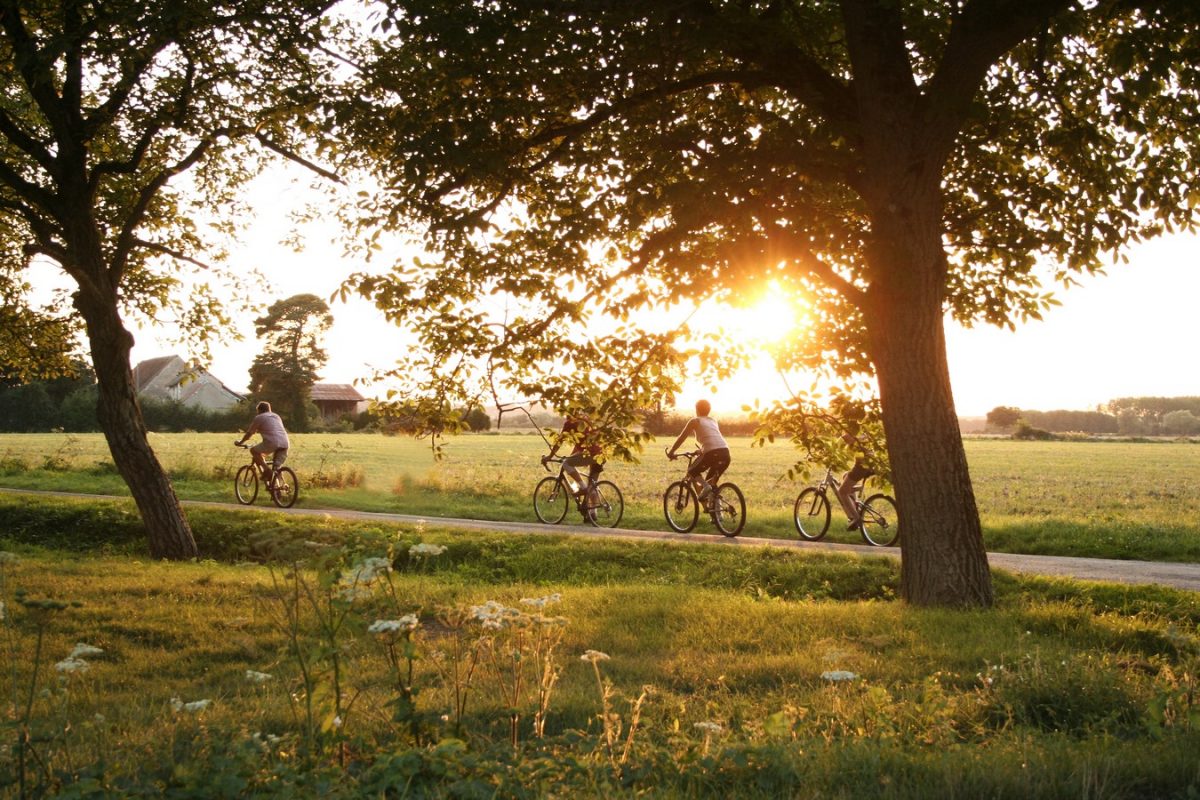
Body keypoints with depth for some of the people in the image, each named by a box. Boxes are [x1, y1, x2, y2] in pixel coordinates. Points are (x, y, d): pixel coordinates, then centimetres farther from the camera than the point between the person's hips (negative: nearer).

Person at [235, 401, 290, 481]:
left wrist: (240, 442, 33)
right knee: (277, 469, 14)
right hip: (285, 444, 6)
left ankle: (266, 471, 0)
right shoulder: (276, 416, 30)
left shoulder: (259, 418, 13)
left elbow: (249, 433, 17)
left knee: (253, 450, 15)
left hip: (271, 442, -6)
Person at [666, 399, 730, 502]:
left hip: (711, 453, -6)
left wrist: (671, 451, 22)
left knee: (692, 472, 16)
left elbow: (681, 438, 12)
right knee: (711, 481, 24)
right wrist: (701, 450, 54)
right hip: (725, 453, 6)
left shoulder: (695, 421, 13)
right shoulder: (713, 421, 29)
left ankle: (704, 486, -12)